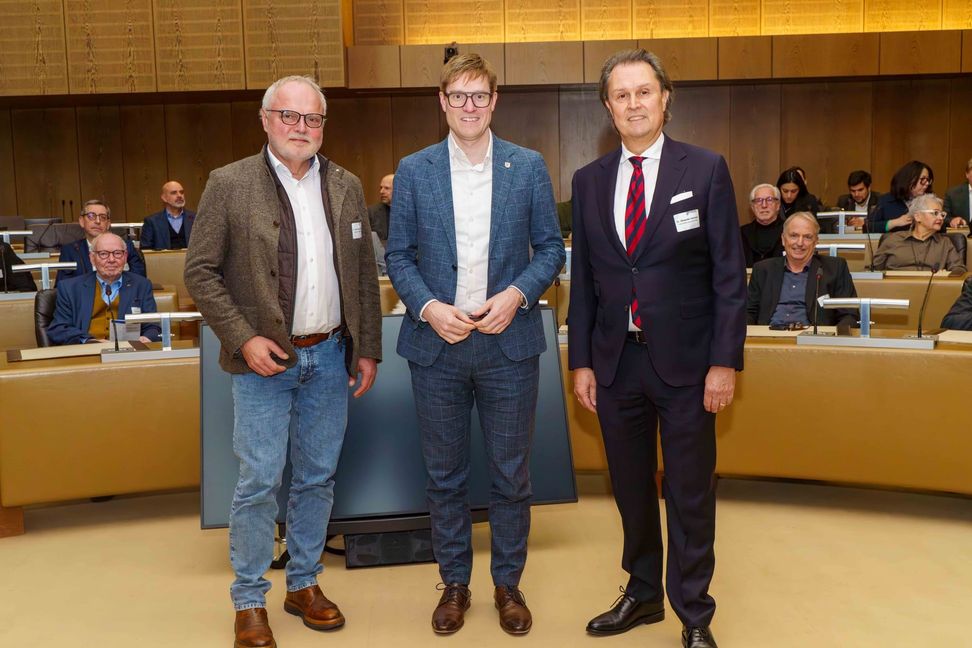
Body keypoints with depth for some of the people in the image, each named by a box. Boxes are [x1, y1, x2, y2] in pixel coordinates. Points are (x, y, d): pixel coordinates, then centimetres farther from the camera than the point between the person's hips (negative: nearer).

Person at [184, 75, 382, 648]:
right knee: (259, 483, 1)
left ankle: (305, 583, 30)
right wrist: (244, 339, -13)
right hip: (264, 359, -4)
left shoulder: (346, 187, 7)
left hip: (330, 357, 4)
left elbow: (365, 273, 10)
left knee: (318, 478, 13)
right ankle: (250, 602, 19)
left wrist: (368, 349, 7)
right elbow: (201, 271, -5)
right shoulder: (230, 184, -5)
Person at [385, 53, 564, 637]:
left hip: (509, 343, 0)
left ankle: (508, 583, 29)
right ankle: (455, 583, 30)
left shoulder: (528, 166, 3)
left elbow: (550, 247, 5)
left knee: (511, 475, 10)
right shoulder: (414, 171, 3)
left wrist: (517, 294, -12)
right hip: (437, 346, 1)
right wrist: (428, 307, -12)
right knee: (445, 477, 12)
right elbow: (399, 255, 4)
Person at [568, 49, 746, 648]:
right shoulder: (590, 181, 7)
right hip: (616, 361, 3)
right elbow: (583, 278, 8)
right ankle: (643, 594, 35)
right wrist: (581, 361, 5)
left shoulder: (706, 170, -2)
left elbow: (730, 273, -4)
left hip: (685, 362, -3)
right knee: (632, 490, 16)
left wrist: (725, 361, -9)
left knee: (690, 496, 6)